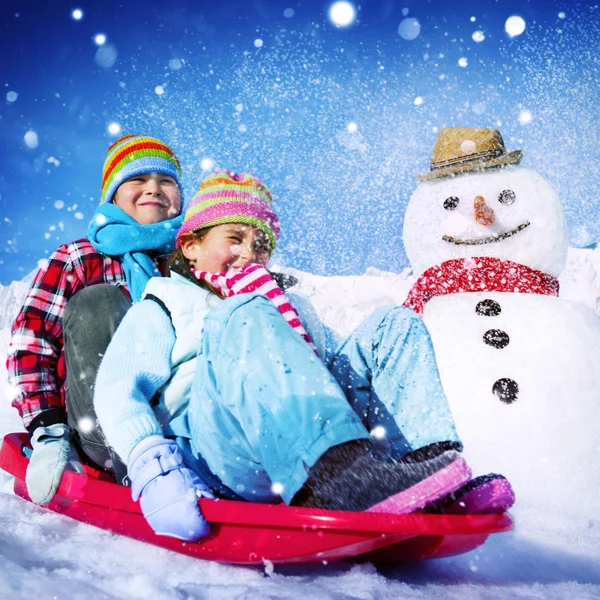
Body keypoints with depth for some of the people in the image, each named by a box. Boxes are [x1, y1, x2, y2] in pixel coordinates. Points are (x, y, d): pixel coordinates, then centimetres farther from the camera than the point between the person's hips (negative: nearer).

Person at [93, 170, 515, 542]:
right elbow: (116, 393, 2)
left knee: (394, 325, -4)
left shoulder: (292, 310, 37)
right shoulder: (161, 310, 21)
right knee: (244, 318, -26)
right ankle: (334, 477, -48)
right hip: (216, 462, -4)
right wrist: (155, 472, -19)